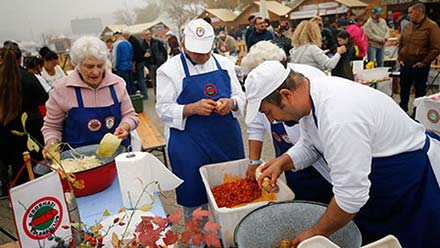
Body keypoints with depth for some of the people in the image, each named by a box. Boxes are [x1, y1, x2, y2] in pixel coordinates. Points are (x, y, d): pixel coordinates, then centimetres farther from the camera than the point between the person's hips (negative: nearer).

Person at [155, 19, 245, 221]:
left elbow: (240, 96, 11)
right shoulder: (169, 70, -4)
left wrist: (231, 103, -12)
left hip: (227, 139, 4)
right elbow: (163, 109, -7)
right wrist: (192, 108, -23)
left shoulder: (224, 64, 7)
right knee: (195, 200, 7)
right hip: (189, 146, -4)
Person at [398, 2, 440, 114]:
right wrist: (400, 58, 7)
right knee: (404, 89, 15)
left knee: (420, 91, 7)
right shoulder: (408, 26, 6)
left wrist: (424, 62, -14)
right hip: (405, 65, 5)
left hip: (420, 66, -5)